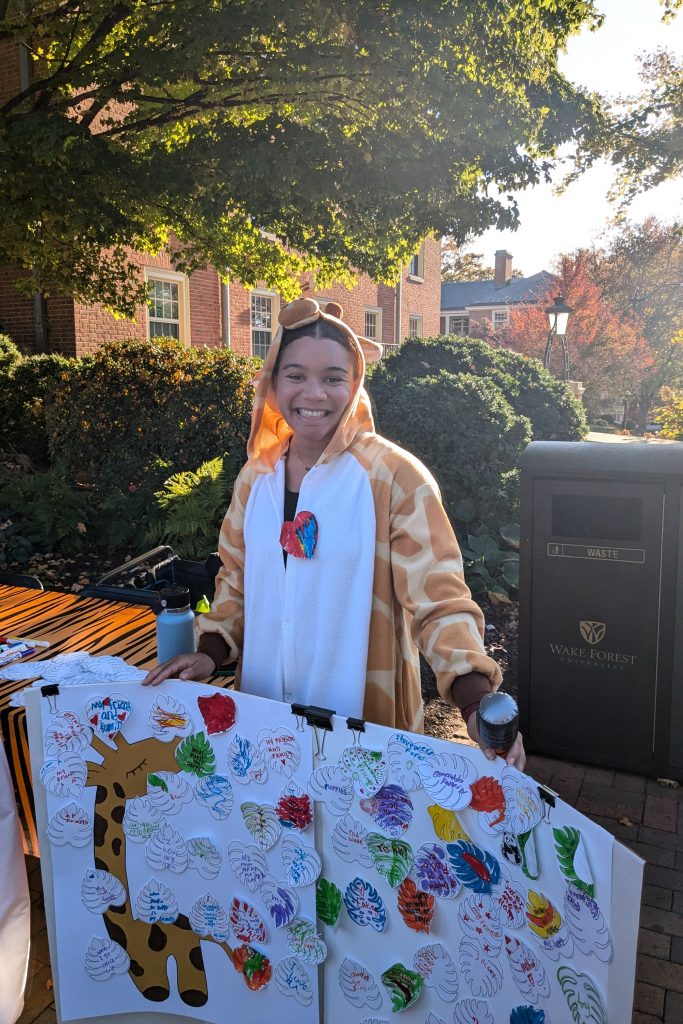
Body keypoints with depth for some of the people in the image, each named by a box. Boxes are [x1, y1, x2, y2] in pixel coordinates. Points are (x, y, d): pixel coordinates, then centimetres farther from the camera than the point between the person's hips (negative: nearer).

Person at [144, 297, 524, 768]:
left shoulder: (395, 476, -15)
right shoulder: (256, 477, 2)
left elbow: (438, 597, -18)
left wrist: (477, 702, -29)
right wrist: (212, 652, 1)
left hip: (365, 723, -5)